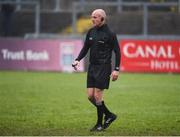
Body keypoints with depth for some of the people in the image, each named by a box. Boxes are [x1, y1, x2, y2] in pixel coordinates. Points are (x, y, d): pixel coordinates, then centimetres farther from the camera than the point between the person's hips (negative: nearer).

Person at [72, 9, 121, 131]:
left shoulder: (110, 34, -9)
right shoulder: (91, 32, 9)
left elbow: (117, 51, -7)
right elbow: (85, 48, 17)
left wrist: (116, 69, -13)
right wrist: (78, 60, 1)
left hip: (103, 67, -7)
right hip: (92, 66, 7)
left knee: (97, 96, -8)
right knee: (90, 96, 4)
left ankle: (100, 124, 5)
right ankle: (109, 115, 21)